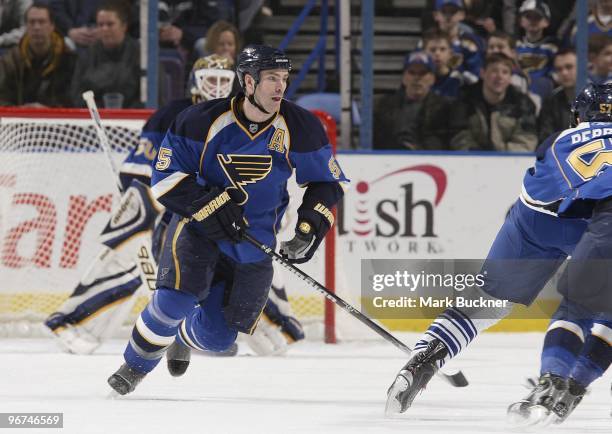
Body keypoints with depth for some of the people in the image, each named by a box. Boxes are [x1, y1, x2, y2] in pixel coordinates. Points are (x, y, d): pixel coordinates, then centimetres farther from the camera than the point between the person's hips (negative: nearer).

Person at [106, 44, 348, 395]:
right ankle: (136, 365, 2)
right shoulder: (205, 121, -16)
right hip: (198, 228, -2)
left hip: (255, 243, 2)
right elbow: (166, 175, -12)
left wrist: (311, 226, -13)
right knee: (174, 301, -26)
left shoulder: (300, 129, -10)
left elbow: (327, 181, 1)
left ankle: (183, 337, 39)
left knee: (217, 336, 0)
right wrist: (208, 205, -24)